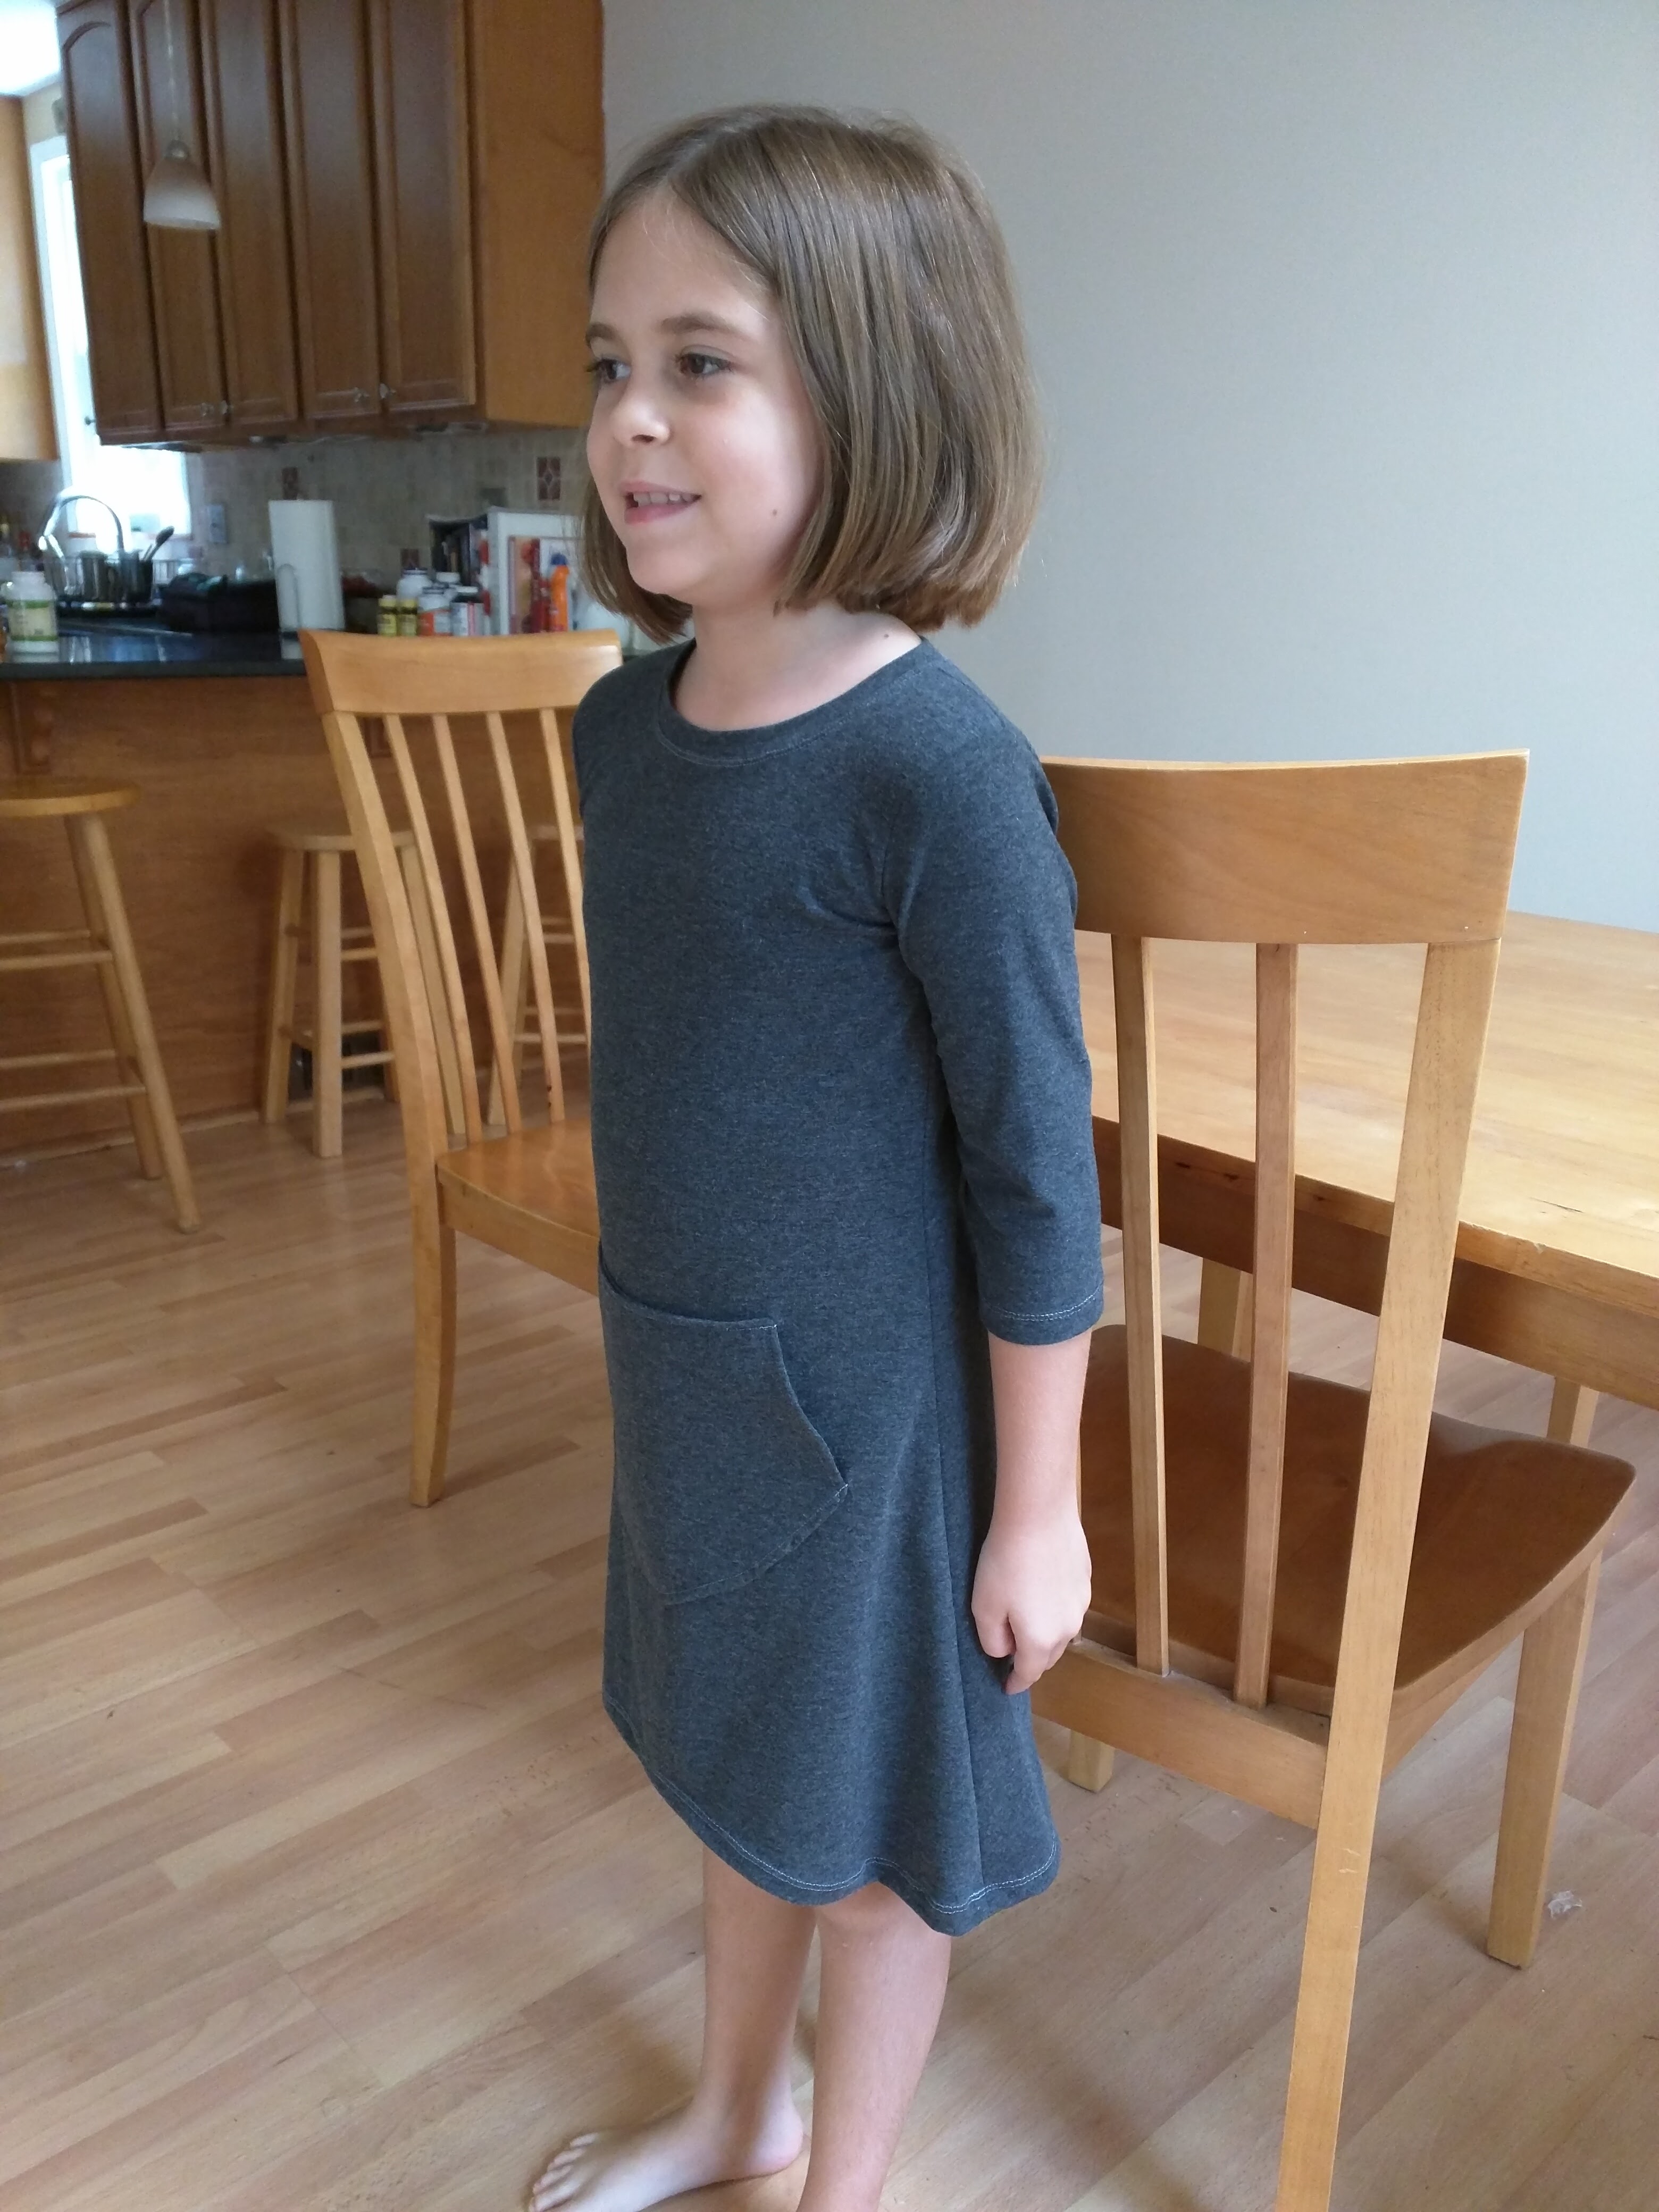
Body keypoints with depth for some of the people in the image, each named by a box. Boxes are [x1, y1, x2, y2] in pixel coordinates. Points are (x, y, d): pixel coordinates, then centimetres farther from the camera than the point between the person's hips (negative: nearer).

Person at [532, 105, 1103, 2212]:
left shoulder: (935, 768, -24)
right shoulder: (623, 725, -2)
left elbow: (1038, 1171, -18)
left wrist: (1036, 1507, -11)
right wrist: (653, 1335, 16)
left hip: (864, 1405, -7)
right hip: (677, 1375, 7)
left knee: (872, 1827, 17)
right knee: (739, 1766, 27)